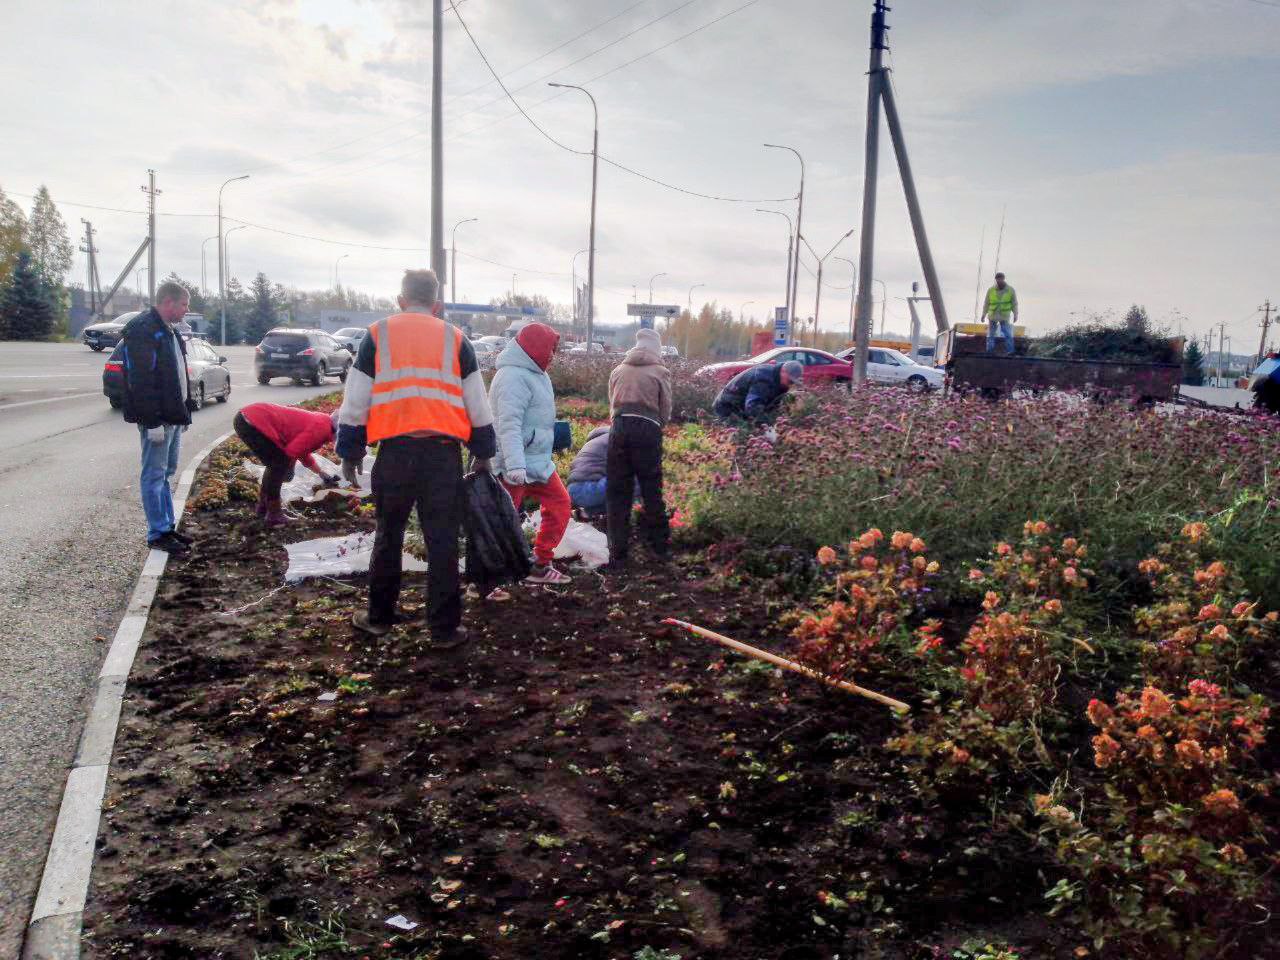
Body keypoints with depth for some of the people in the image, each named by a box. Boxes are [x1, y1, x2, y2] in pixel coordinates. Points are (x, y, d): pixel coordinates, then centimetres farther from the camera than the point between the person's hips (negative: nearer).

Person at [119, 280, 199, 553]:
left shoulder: (169, 331, 15)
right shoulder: (142, 330, -15)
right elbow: (140, 380, -21)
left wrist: (185, 412, 19)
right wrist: (152, 420, -24)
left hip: (173, 415, 10)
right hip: (158, 418, -10)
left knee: (166, 472, 15)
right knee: (155, 475, -2)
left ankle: (168, 526, 24)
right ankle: (158, 534, 3)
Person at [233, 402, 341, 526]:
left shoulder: (321, 422, 18)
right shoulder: (321, 429, -15)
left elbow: (304, 454, 34)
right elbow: (292, 452, -19)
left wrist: (323, 474, 40)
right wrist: (289, 468, 2)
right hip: (251, 423, -10)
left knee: (276, 464, 20)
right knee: (280, 465, -4)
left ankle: (264, 507, 32)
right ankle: (274, 515, 3)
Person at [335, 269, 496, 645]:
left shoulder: (378, 334, 7)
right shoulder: (454, 338, 8)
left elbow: (355, 400, 6)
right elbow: (477, 404, 9)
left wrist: (349, 452, 14)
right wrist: (483, 452, 18)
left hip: (395, 451, 1)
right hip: (443, 452, 0)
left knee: (388, 535, 16)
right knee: (442, 541, 4)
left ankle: (379, 618, 26)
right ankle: (444, 629, 8)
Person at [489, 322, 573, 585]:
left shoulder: (534, 374, 14)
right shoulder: (513, 377, -18)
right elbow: (509, 425, -27)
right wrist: (515, 465, -35)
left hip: (537, 462, 10)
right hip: (515, 466, -10)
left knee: (560, 504, 13)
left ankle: (539, 565, 22)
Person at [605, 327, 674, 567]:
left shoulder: (618, 370, 16)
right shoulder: (660, 371, 7)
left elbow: (612, 405, 14)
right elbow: (666, 410, 8)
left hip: (619, 428, 2)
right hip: (648, 428, -2)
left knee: (617, 492, 6)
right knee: (651, 489, 10)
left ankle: (618, 554, 5)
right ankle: (660, 546, 20)